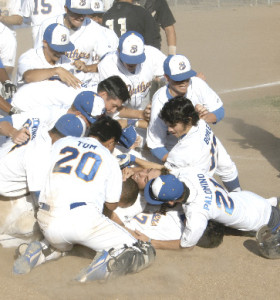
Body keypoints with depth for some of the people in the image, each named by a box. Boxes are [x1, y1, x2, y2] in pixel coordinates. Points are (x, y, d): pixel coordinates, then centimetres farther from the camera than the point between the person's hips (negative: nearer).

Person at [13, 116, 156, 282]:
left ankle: (41, 252, 7)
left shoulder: (61, 143, 18)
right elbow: (111, 205, 15)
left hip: (47, 221, 4)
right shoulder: (109, 159, 11)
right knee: (145, 252, 1)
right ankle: (109, 263, -29)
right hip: (84, 220, -4)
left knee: (61, 245, 41)